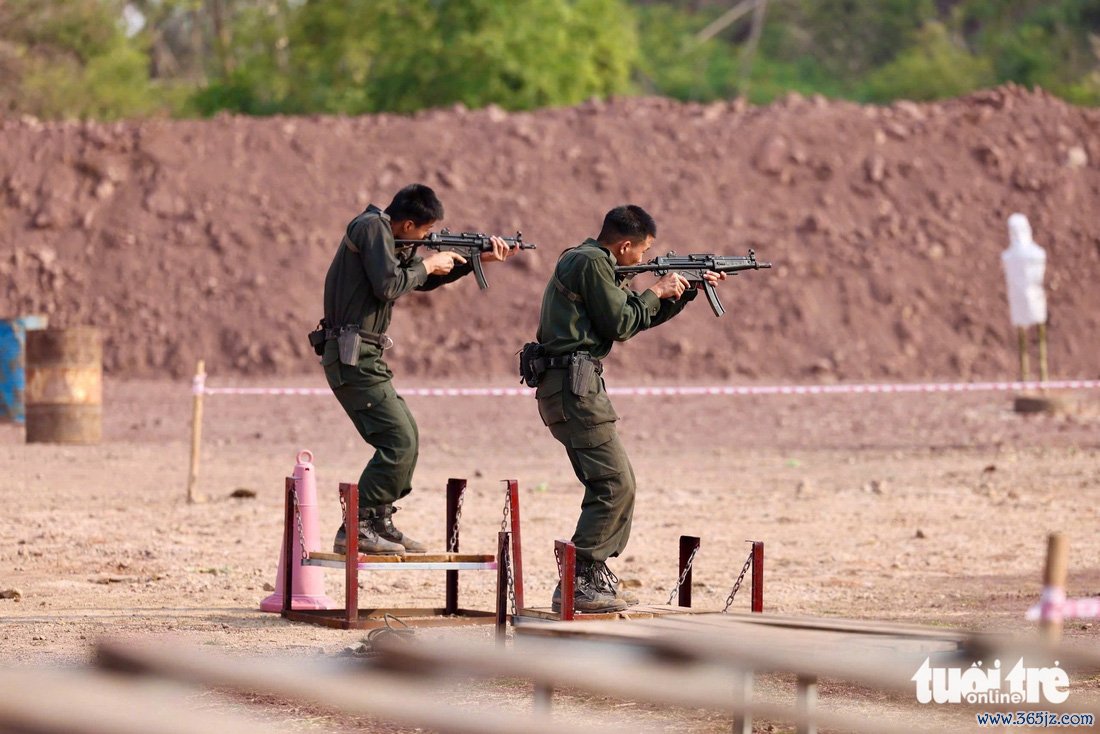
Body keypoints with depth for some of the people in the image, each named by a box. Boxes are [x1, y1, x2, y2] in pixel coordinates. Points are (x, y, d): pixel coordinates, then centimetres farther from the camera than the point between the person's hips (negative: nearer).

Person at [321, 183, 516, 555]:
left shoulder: (387, 235, 18)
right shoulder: (371, 228, -12)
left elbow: (421, 281, 28)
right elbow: (388, 285, -22)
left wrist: (479, 259, 23)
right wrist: (427, 265, -7)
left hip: (363, 357, 11)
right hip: (354, 357, -11)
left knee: (405, 437, 17)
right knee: (399, 442, -14)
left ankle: (378, 523, 21)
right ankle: (355, 529, -15)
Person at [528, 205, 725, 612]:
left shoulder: (594, 262, 21)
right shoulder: (592, 263, -12)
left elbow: (639, 316, 27)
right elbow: (620, 324, -14)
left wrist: (688, 289, 23)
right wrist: (655, 291, -1)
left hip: (571, 387, 11)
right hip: (574, 384, -11)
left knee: (616, 482, 16)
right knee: (614, 486, -12)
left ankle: (597, 575, 19)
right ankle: (576, 584, -14)